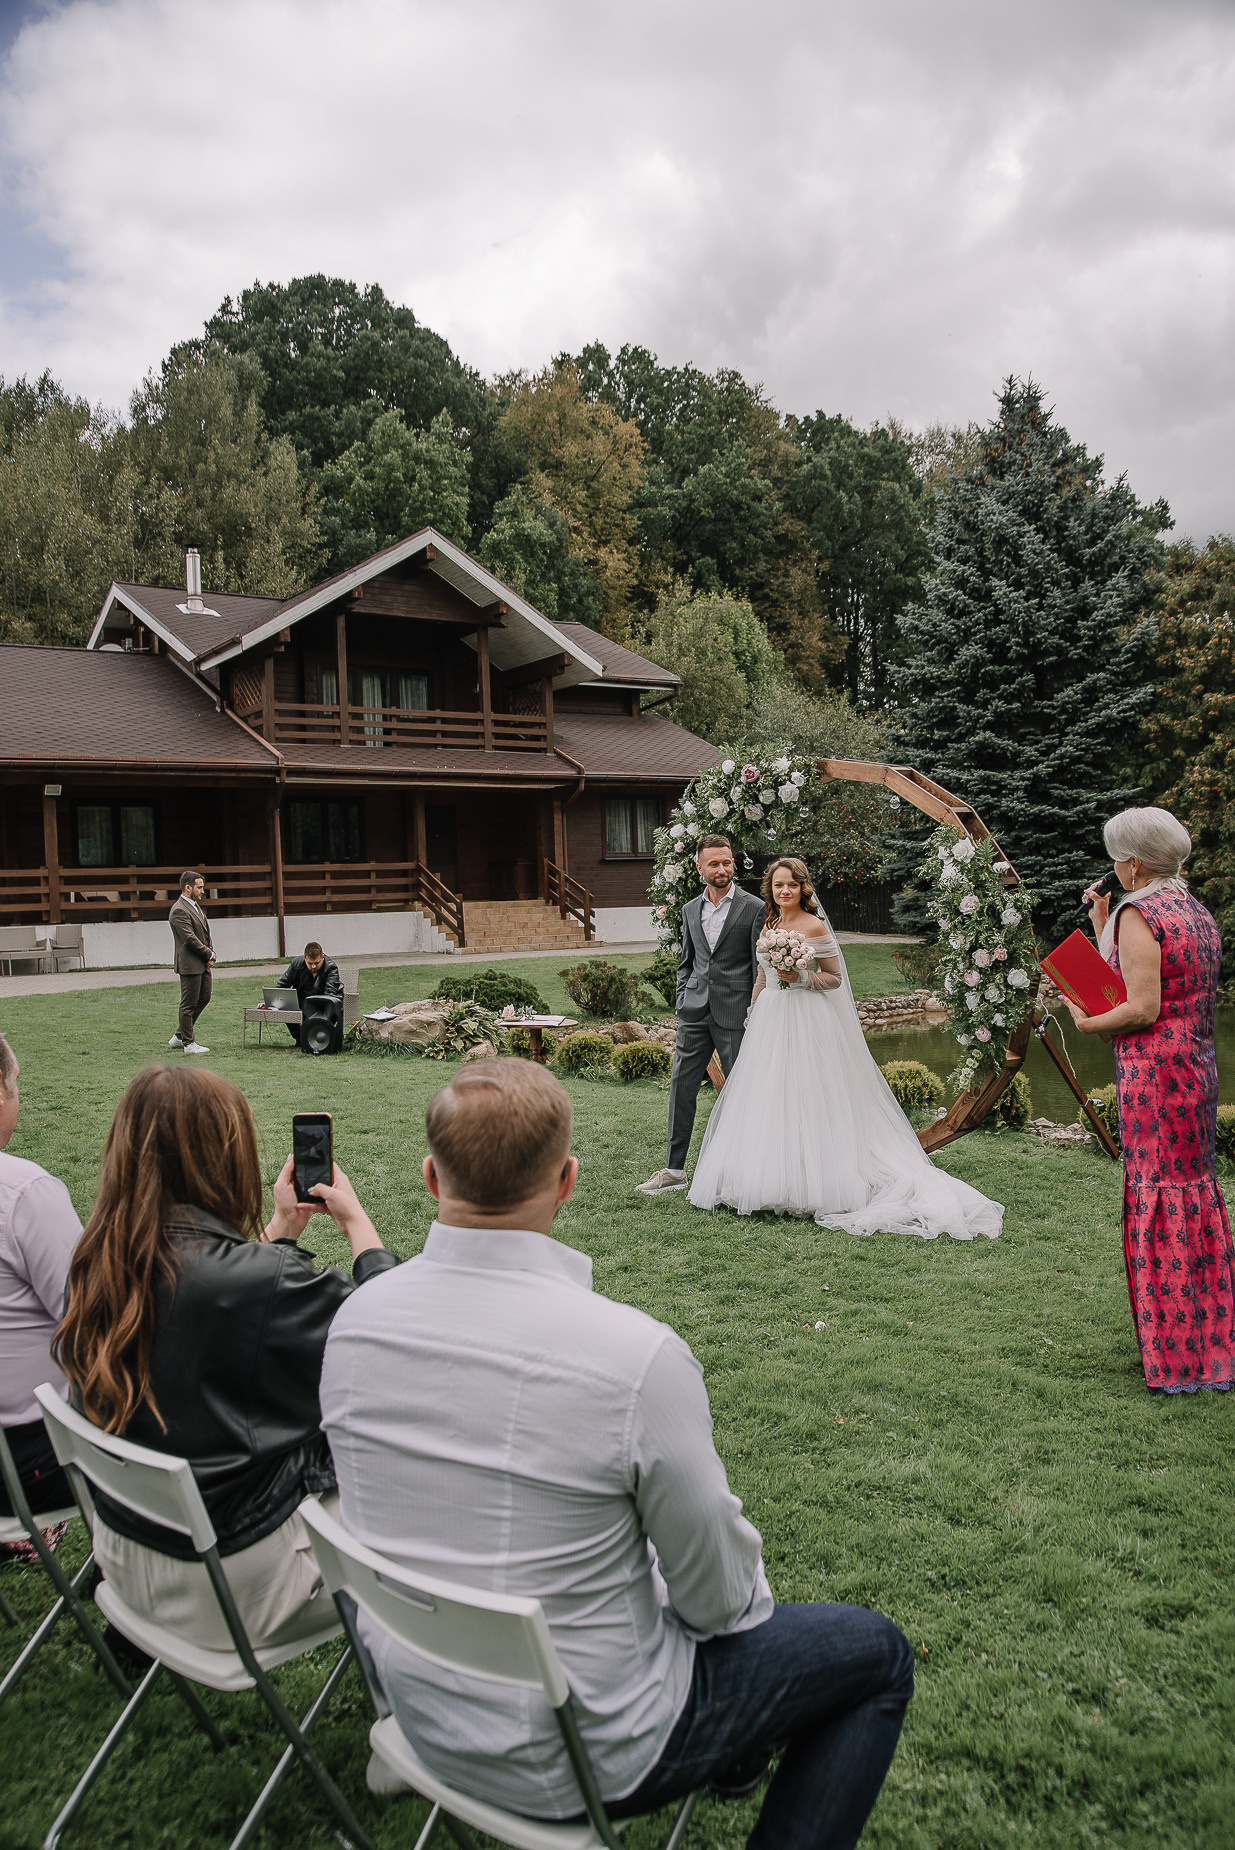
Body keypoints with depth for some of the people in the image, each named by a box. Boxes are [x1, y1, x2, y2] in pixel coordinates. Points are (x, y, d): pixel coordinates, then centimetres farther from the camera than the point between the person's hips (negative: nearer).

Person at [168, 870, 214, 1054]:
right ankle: (188, 1043, 8)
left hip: (202, 964, 10)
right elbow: (190, 939, -21)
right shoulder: (179, 911, -17)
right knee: (189, 1004, -1)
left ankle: (179, 1036, 26)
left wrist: (210, 952, 5)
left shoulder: (195, 906, 16)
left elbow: (205, 933, 21)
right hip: (190, 964, -10)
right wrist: (209, 954, -11)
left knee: (204, 997, 16)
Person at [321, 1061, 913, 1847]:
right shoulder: (637, 1355, -31)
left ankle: (737, 1758, 46)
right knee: (880, 1656, 14)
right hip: (582, 1762, -6)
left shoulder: (352, 1320, -13)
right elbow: (719, 1597, -16)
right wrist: (747, 1597, 6)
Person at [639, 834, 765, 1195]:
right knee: (681, 1087, 4)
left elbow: (761, 966, -4)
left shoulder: (753, 908, -4)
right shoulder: (690, 909, 12)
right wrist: (683, 1001, 9)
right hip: (694, 1011, 5)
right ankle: (675, 1169, 12)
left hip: (735, 1012, -5)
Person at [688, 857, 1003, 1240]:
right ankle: (770, 1181, 14)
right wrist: (752, 1013, 19)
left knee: (804, 1099, -7)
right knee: (766, 1098, 6)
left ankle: (808, 1186, -1)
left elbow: (834, 977, -5)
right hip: (769, 1021, 7)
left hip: (806, 1022, -7)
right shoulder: (768, 926, 13)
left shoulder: (815, 927, -7)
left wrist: (799, 978, -18)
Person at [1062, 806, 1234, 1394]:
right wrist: (1102, 927, 20)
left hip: (1154, 1072, -9)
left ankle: (1178, 1362, 8)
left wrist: (1086, 1022, -6)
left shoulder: (1137, 915, -15)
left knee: (1160, 1203, -1)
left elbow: (1141, 1009, -20)